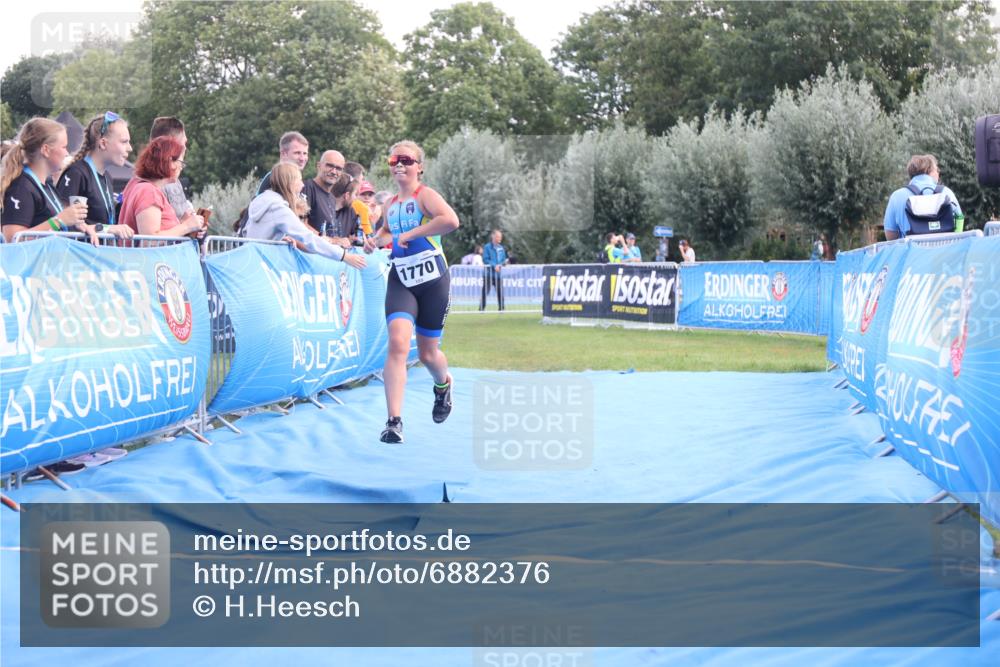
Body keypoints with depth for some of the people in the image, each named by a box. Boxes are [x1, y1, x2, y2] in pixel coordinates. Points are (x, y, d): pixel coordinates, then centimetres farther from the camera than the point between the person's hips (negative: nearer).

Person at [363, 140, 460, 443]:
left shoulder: (425, 194, -9)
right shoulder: (391, 205, 10)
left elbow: (451, 220, -29)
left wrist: (410, 234, -25)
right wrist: (376, 240, 8)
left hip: (432, 279, -3)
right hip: (400, 279, 4)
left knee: (428, 353, 9)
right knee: (398, 344, -19)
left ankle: (443, 384, 48)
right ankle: (394, 422, -22)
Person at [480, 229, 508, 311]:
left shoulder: (501, 248, 12)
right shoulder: (488, 247, -5)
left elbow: (504, 259, 19)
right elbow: (485, 260, -11)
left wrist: (505, 262, -4)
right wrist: (494, 266, -19)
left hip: (498, 274, 5)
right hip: (488, 273, -5)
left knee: (500, 291, 4)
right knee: (485, 291, -6)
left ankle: (501, 308, 11)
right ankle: (481, 308, -2)